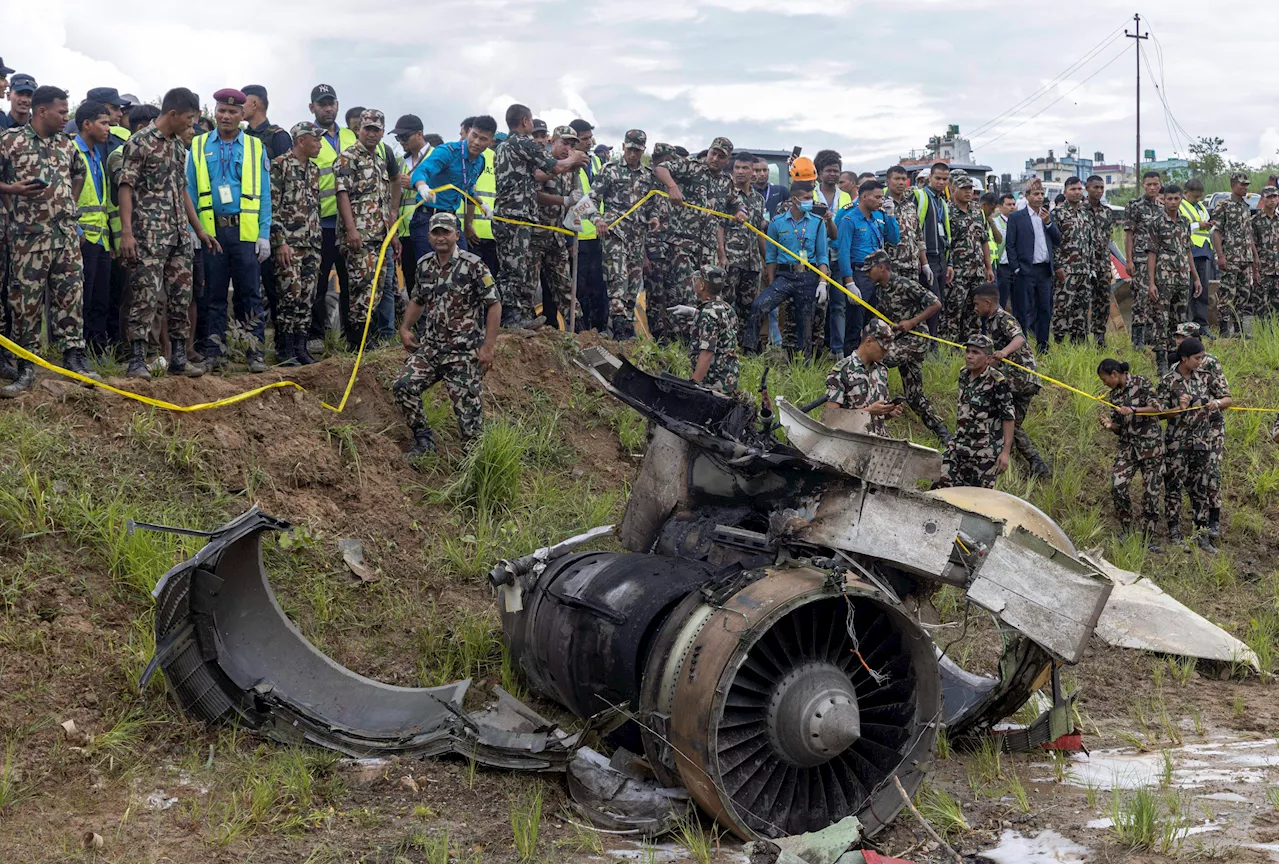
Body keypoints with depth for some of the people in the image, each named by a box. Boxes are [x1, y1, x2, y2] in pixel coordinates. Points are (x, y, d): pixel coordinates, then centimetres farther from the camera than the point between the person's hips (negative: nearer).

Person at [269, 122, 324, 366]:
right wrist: (279, 242, -15)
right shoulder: (279, 165, -7)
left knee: (306, 296, 6)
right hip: (289, 243, -7)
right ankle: (285, 350, -5)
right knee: (291, 293, -11)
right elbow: (271, 207, -11)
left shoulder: (313, 170, 17)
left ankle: (300, 346, 12)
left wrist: (319, 241, 17)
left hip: (312, 245, 7)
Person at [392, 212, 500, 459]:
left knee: (467, 405, -6)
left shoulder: (473, 265, -10)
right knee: (403, 386, -9)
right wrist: (405, 328, 12)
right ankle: (424, 442, 5)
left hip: (464, 352, -6)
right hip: (430, 346, 6)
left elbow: (494, 305, -9)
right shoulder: (424, 265, 9)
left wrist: (488, 347, -14)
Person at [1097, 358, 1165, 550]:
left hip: (1150, 444, -4)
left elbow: (1158, 408, -12)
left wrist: (1133, 410, -19)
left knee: (1151, 492, -2)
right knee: (1118, 486, -14)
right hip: (1127, 446, 5)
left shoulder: (1140, 383, -5)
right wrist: (1109, 425, -8)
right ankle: (1126, 531, 3)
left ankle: (1148, 539, 8)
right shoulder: (1113, 395, 11)